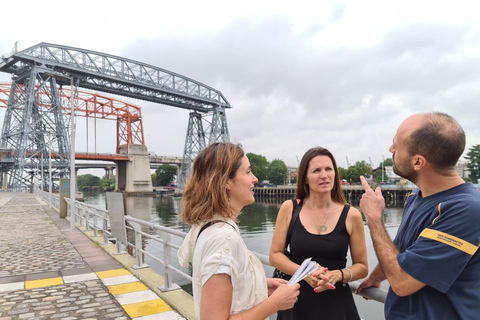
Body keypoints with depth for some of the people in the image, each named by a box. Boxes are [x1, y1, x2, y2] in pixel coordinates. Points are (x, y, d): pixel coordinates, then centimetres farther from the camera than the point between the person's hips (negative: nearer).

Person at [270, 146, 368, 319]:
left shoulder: (351, 215, -6)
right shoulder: (289, 208, -6)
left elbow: (362, 266, 2)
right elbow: (275, 255, -2)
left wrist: (338, 275, -16)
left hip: (337, 304, 0)